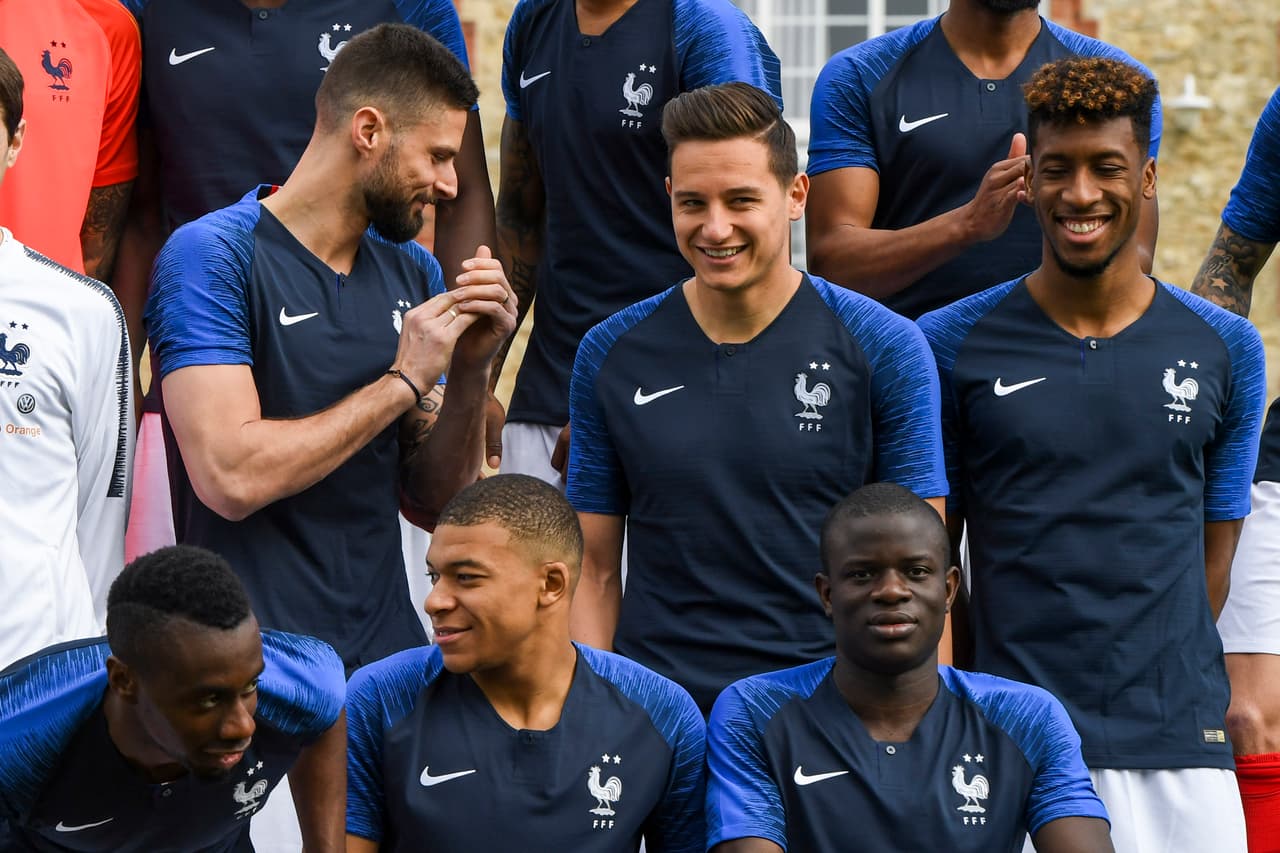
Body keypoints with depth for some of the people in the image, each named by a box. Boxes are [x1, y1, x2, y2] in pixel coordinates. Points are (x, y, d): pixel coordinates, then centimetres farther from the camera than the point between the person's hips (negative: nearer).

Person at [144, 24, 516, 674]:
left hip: (387, 644, 6)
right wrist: (403, 381, -14)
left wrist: (470, 372, -5)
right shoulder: (210, 255, -10)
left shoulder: (413, 273, 11)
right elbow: (230, 478, -22)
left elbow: (433, 502, 12)